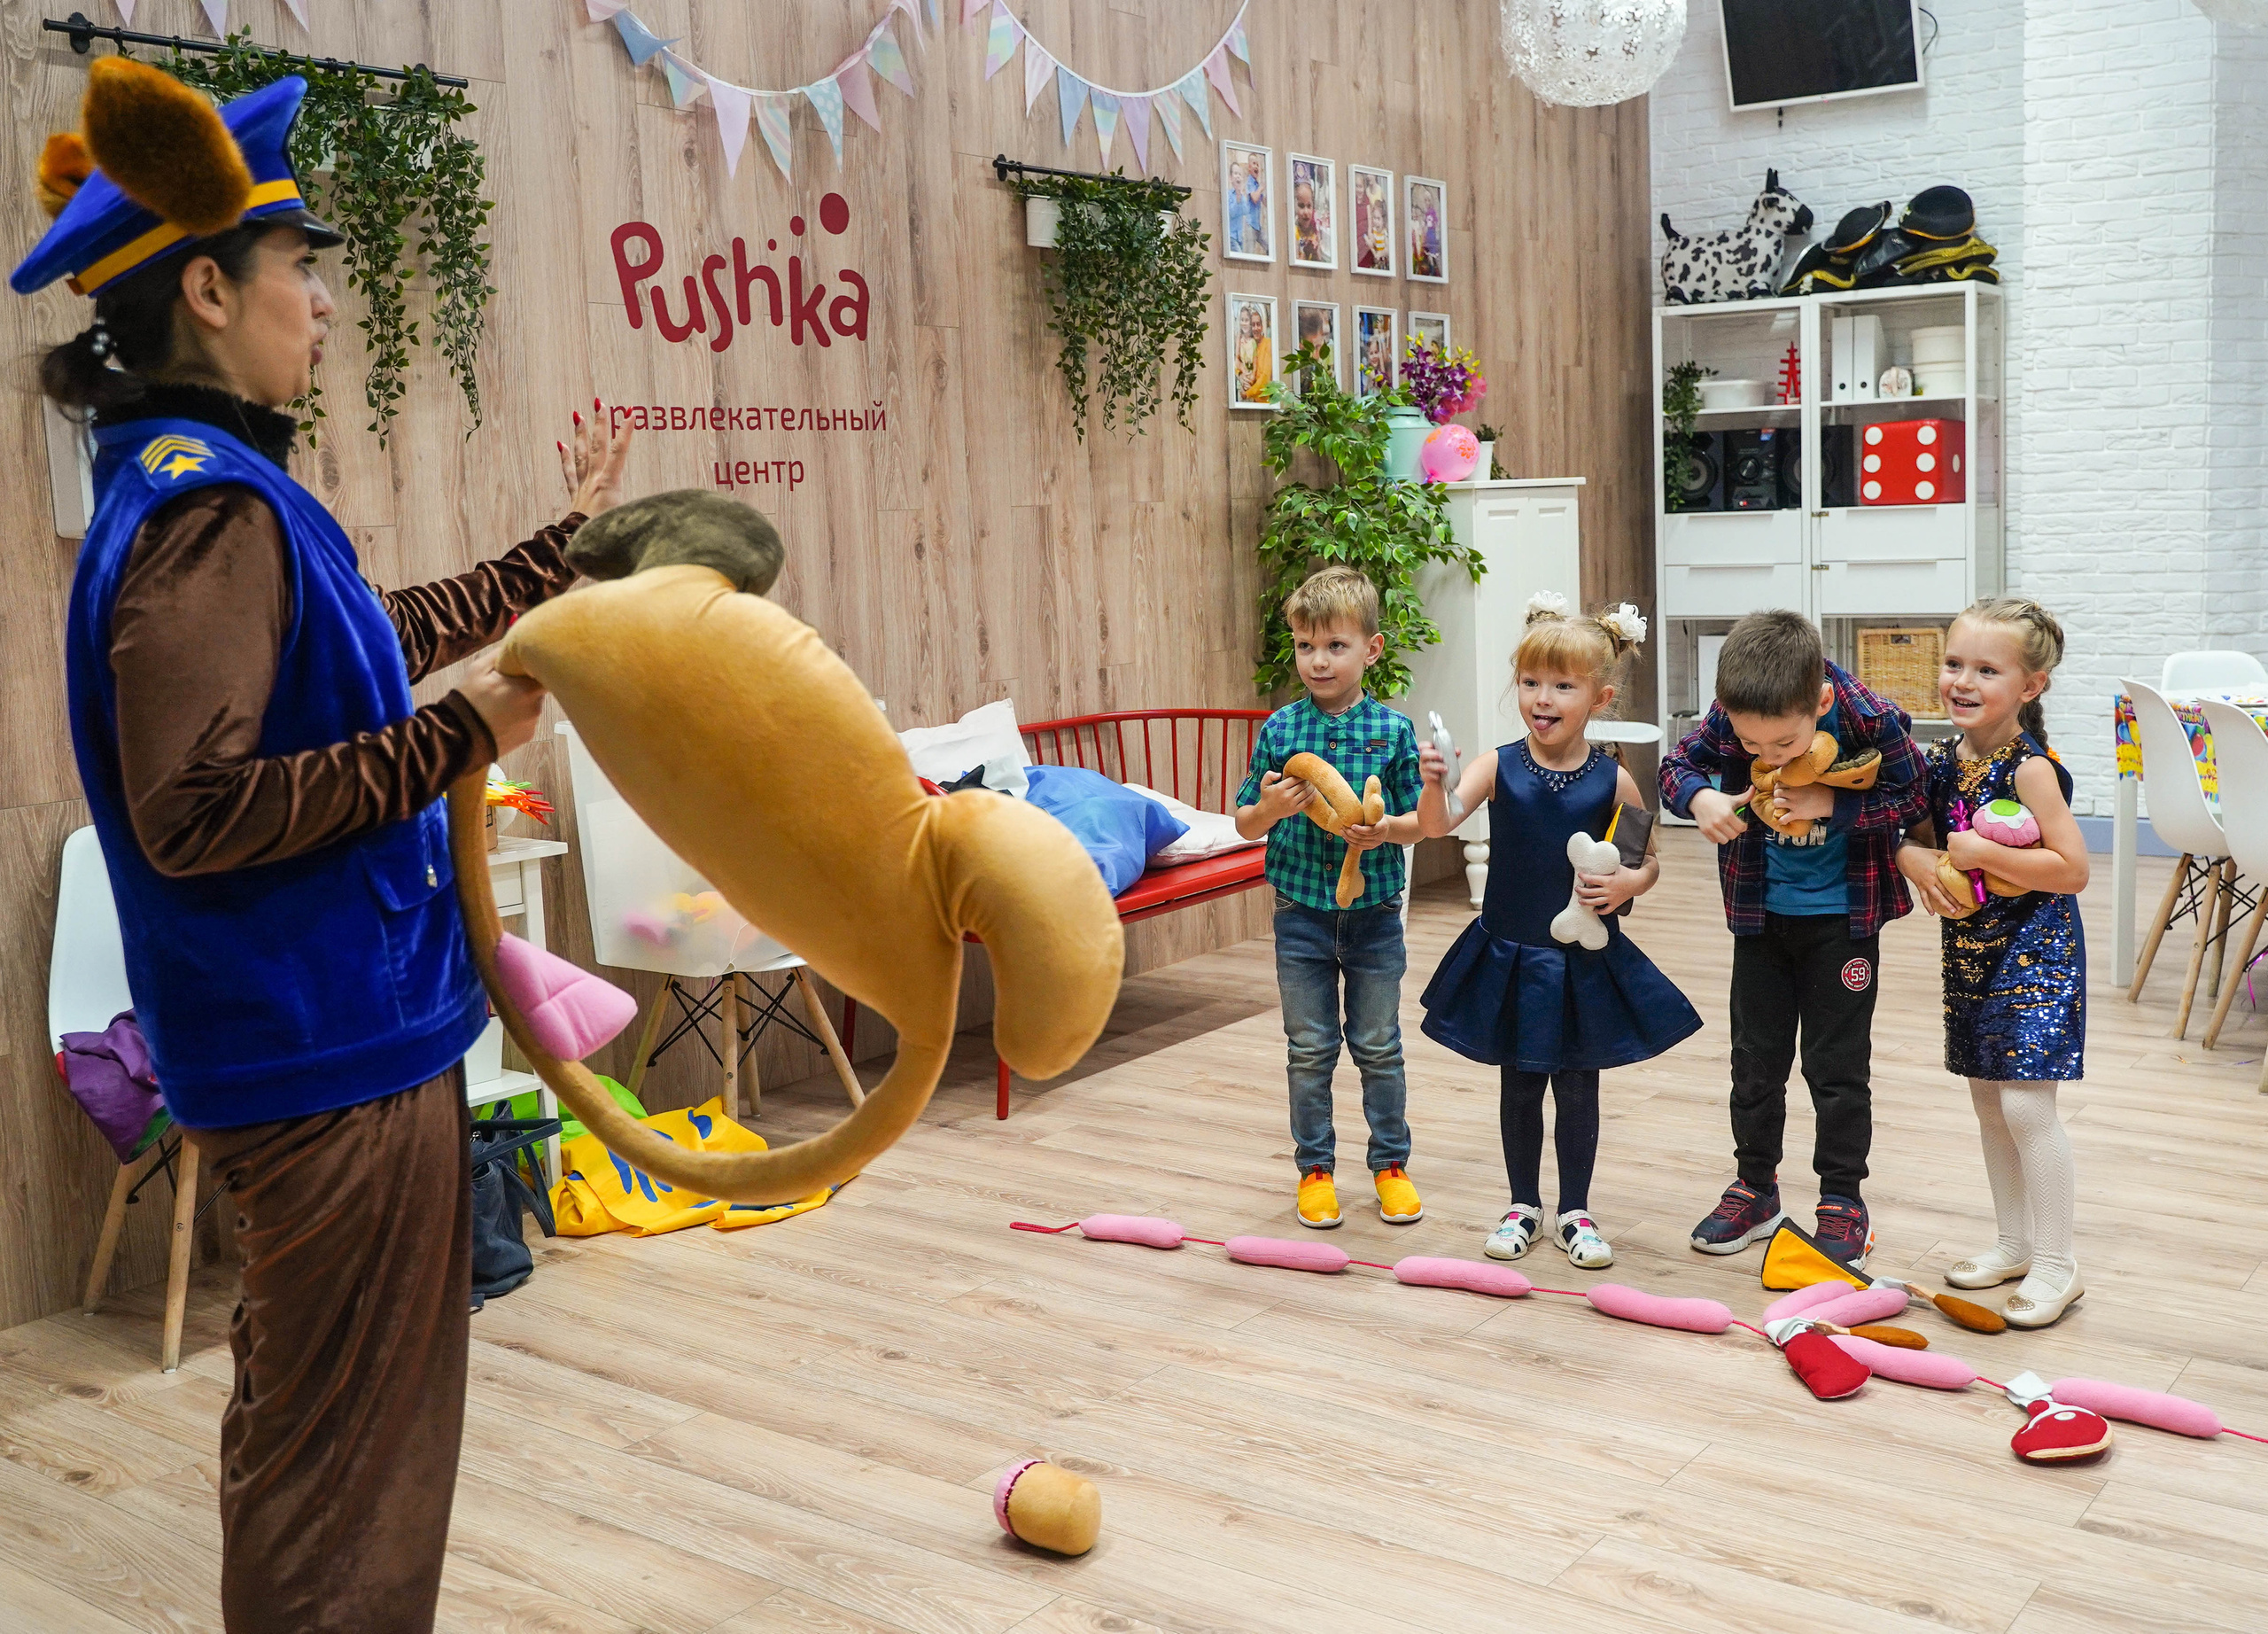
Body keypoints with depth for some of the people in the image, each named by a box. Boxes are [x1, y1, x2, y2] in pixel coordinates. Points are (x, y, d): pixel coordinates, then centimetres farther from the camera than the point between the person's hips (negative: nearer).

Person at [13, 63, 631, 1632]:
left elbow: (387, 635, 26)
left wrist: (569, 547, 36)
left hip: (313, 1038, 11)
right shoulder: (210, 507, -20)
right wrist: (459, 738, -24)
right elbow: (193, 814, -26)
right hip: (333, 1047, -11)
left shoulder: (202, 488, 12)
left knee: (303, 1421, 26)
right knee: (355, 1459, 2)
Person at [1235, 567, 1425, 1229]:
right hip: (1302, 911, 1)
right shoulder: (1278, 729, -4)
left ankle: (1390, 1163, 27)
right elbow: (1245, 825, 2)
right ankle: (1314, 1168, 24)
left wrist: (1386, 830, -21)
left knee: (1379, 1046, 12)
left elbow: (1421, 819, -1)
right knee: (1309, 1049, 11)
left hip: (1375, 912, 0)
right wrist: (1269, 808, -20)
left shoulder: (1393, 729, -6)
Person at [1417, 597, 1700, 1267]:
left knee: (1577, 1088, 10)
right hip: (1510, 957, 1)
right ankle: (1524, 1206, 30)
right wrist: (1433, 784, -44)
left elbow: (1649, 861, 3)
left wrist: (1629, 884, -18)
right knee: (1518, 1085, 14)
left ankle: (1575, 1211, 27)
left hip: (1585, 960, 0)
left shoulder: (1613, 779, -9)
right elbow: (1437, 825, -24)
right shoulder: (1498, 767, -9)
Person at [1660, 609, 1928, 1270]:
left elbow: (1913, 796, -13)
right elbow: (1678, 762, -4)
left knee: (1837, 1065, 5)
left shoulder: (1870, 721, -25)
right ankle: (1755, 1188, 29)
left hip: (1843, 919, -3)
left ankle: (1844, 1202, 20)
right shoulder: (1731, 717, -18)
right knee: (1755, 1058, 13)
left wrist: (1831, 804, -27)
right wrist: (1700, 797, -27)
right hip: (1762, 914, 3)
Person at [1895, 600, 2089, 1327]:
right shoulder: (1946, 760, 3)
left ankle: (2056, 1265, 4)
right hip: (1970, 950, 8)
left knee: (2026, 1103, -9)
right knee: (1987, 1099, 15)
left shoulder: (2030, 769, -18)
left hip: (2034, 953, -8)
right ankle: (2015, 1242, 29)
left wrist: (1982, 854, -24)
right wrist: (1915, 859, -8)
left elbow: (2072, 869, -22)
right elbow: (1914, 835, 13)